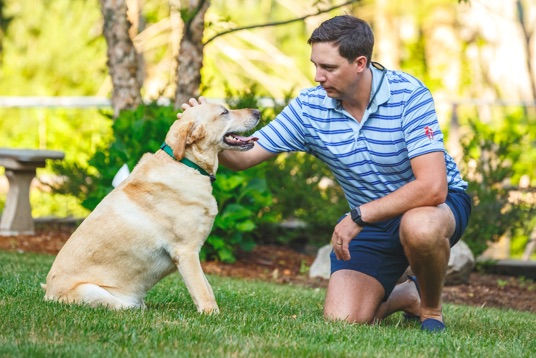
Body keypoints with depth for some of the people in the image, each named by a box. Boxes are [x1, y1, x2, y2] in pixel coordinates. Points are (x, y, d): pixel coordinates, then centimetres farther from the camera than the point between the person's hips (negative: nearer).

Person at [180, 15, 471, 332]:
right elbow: (242, 156, -5)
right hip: (369, 220, 4)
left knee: (419, 227, -41)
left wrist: (358, 217, -31)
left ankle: (432, 307, -7)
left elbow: (432, 187, -32)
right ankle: (407, 296, 21)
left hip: (438, 203, -4)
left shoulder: (408, 95, -23)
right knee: (342, 319, -14)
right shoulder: (309, 107, -8)